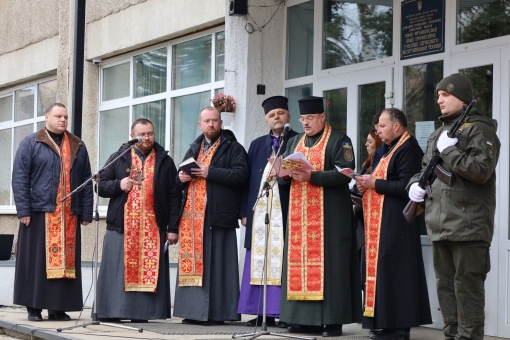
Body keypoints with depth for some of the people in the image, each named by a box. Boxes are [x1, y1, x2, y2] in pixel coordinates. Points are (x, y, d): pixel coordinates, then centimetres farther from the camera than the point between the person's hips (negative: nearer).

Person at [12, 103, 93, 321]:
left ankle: (58, 308, 9)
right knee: (36, 261, -1)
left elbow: (86, 181, 11)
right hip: (39, 212, -3)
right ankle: (34, 307, 5)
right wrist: (24, 210, -12)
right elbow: (19, 178, -3)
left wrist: (86, 213, 4)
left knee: (65, 260, 2)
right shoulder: (31, 144, 3)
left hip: (69, 215, 3)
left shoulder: (78, 147, 14)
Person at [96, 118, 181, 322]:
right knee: (117, 273, -1)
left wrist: (173, 228, -1)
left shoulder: (164, 162, 9)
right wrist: (118, 185, -10)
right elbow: (101, 186, 10)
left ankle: (141, 315, 2)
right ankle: (111, 314, 3)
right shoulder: (118, 158, 10)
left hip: (153, 229, 0)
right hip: (121, 227, 0)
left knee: (148, 272, -2)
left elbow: (174, 196, 5)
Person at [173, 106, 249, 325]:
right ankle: (195, 311, 6)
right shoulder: (194, 149, 23)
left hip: (217, 216, -6)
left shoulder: (233, 148, 3)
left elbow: (241, 174, -12)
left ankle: (216, 313, -7)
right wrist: (181, 177, 3)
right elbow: (180, 178, 27)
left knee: (215, 264, -8)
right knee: (192, 262, 3)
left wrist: (210, 172, -17)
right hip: (192, 216, 6)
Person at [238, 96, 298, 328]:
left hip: (285, 211, -5)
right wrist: (244, 211, 6)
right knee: (259, 262, 2)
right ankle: (263, 312, 6)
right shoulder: (257, 145, 18)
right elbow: (247, 178, 14)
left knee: (283, 261, -6)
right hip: (259, 210, 5)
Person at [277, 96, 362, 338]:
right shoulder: (294, 142, 18)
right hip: (299, 214, 6)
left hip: (328, 215, -6)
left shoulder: (339, 141, -1)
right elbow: (282, 175, 15)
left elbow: (344, 173, -13)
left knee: (327, 263, -8)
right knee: (299, 262, 3)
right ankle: (303, 317, 7)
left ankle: (332, 319, -6)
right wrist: (286, 174, -9)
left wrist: (311, 176, -22)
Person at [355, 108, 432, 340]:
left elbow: (406, 186, -22)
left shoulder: (408, 148, -11)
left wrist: (375, 183, -14)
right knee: (384, 271, 8)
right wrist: (368, 185, 3)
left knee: (392, 271, -9)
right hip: (384, 222, 10)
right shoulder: (394, 148, 20)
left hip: (395, 223, -10)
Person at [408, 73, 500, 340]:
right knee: (445, 285, 12)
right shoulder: (439, 132, 21)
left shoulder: (479, 129, -6)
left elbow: (481, 170, -19)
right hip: (440, 225, 9)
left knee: (467, 286, -7)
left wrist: (448, 151, -13)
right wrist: (416, 182, 7)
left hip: (467, 225, -9)